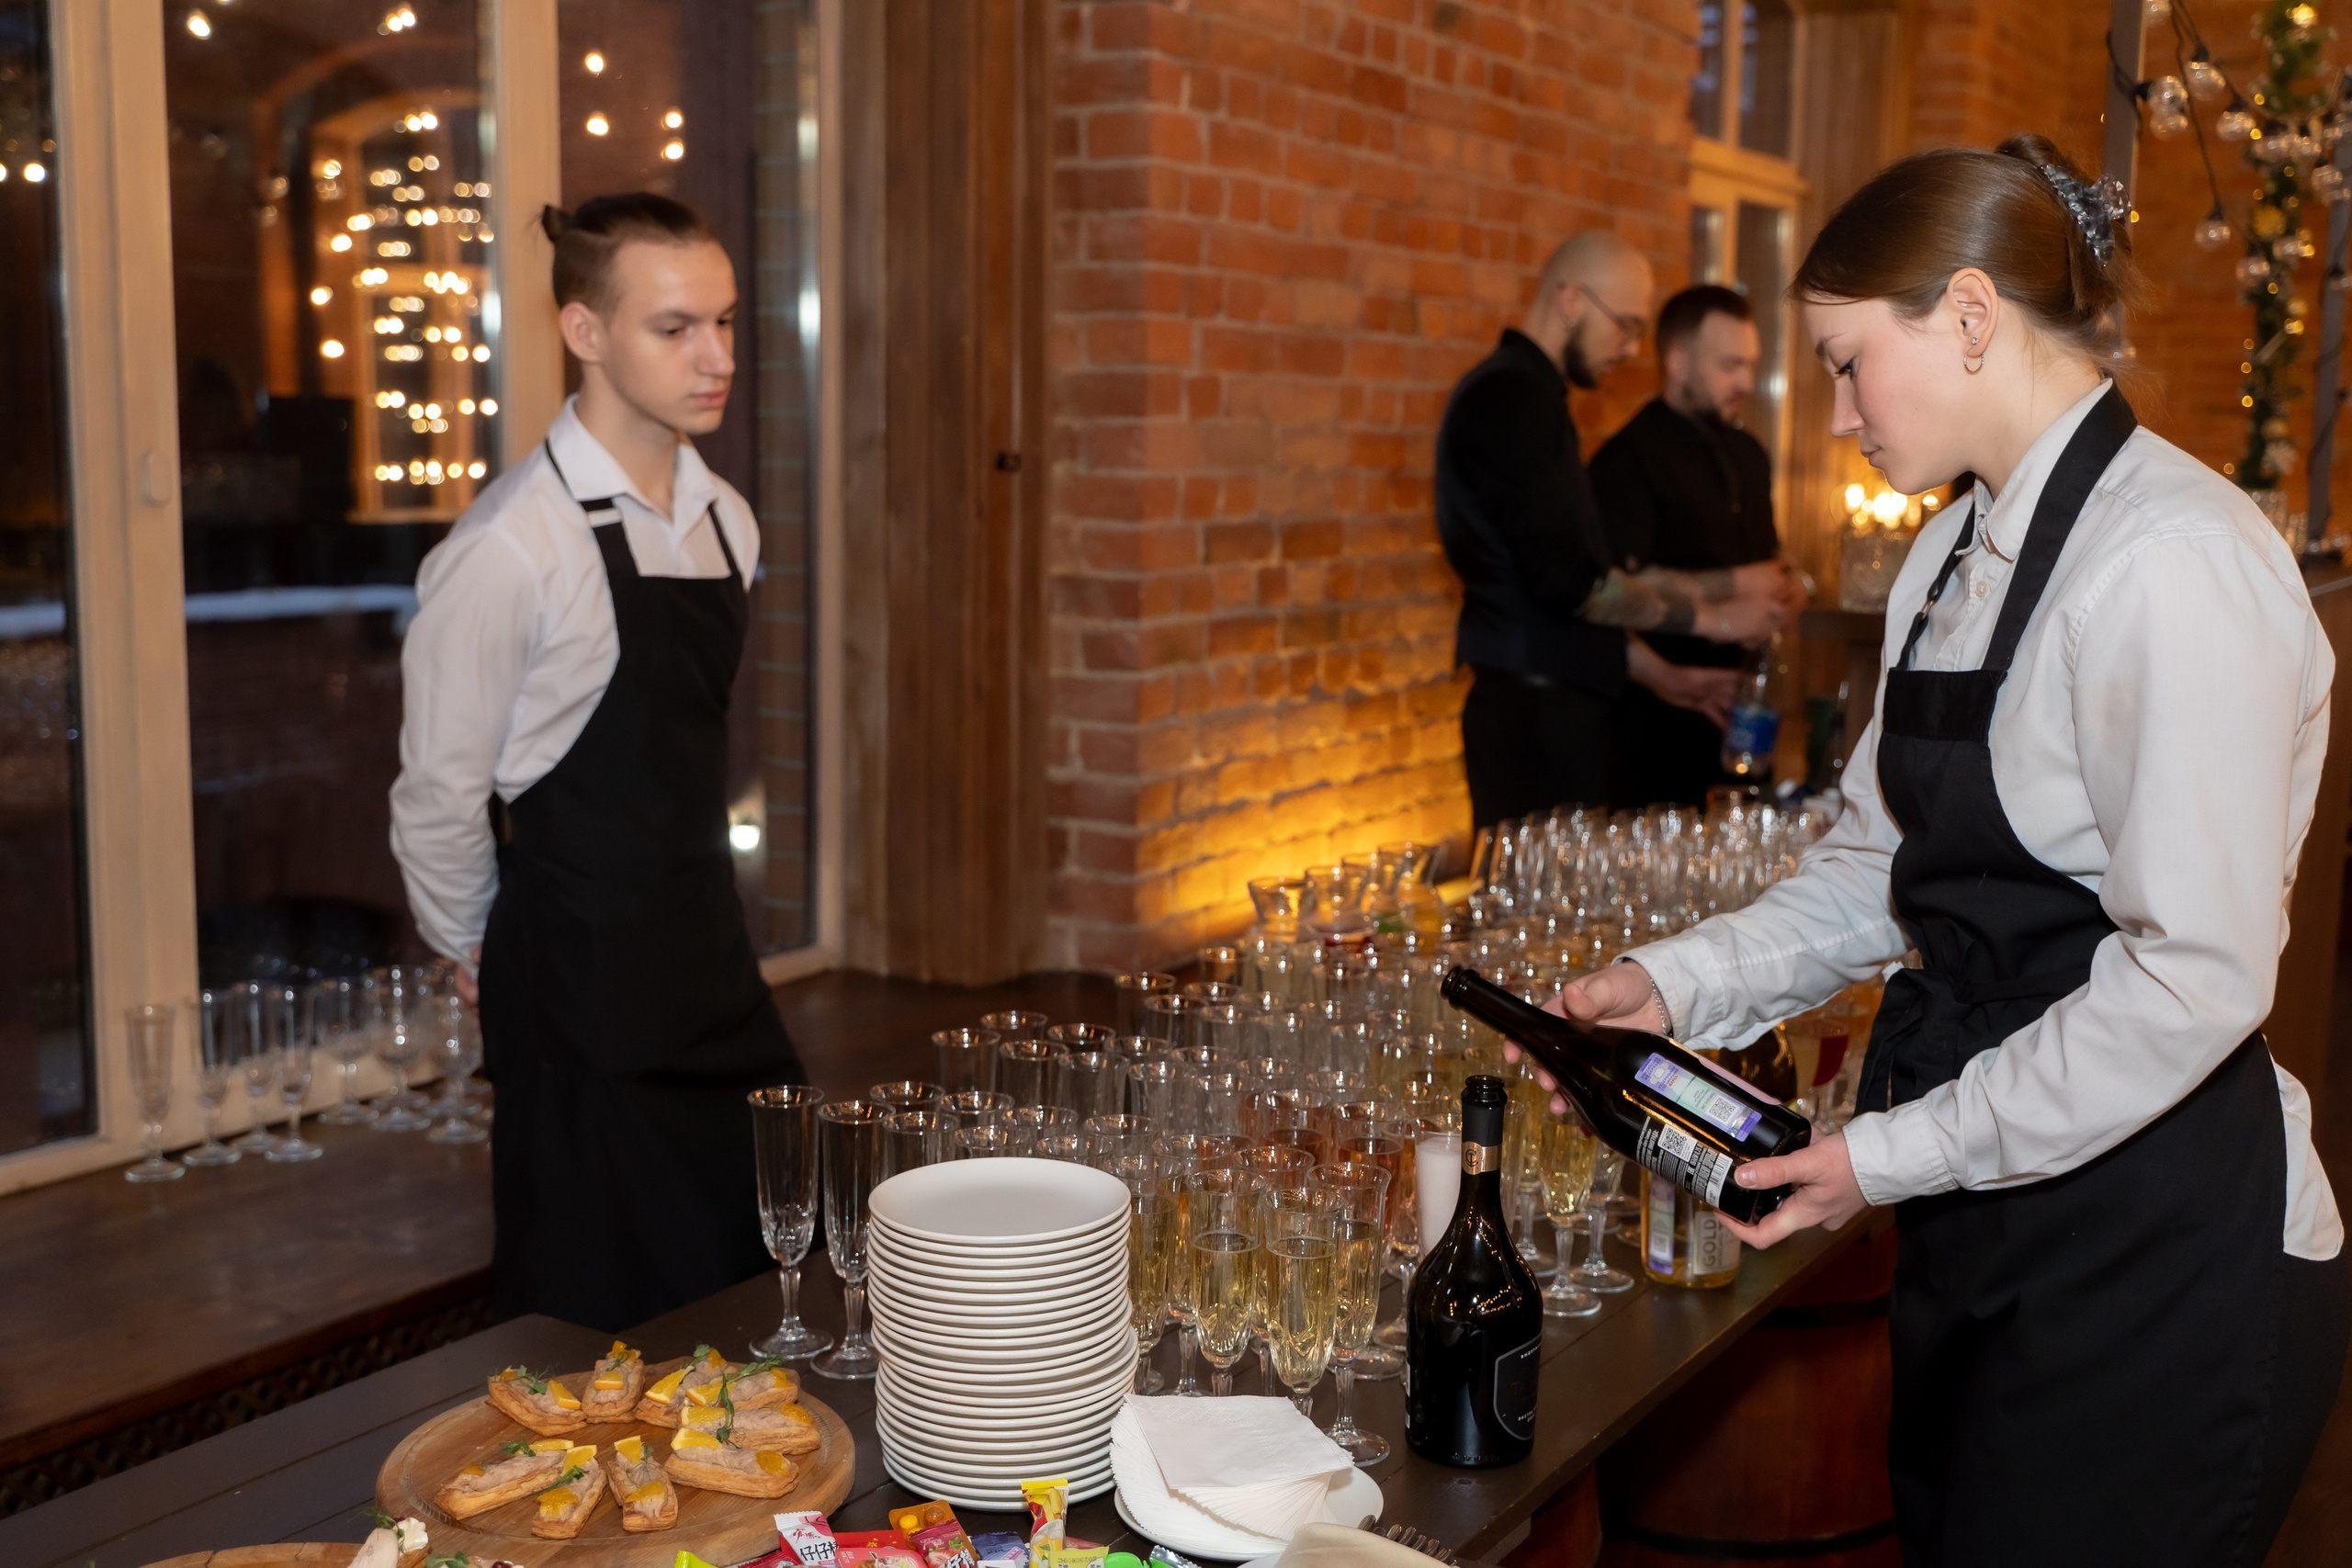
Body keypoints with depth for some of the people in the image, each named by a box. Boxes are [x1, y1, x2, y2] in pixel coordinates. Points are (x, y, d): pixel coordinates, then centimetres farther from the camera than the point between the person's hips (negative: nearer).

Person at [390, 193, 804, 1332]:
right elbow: (439, 797, -9)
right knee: (599, 1320, 4)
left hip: (711, 956, 7)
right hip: (580, 980, -7)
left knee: (754, 1279, 13)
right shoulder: (509, 546, -17)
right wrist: (480, 955, 4)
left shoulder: (725, 521, 6)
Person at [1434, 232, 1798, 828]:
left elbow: (1598, 574, 22)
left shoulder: (1520, 395, 19)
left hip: (1550, 702, 10)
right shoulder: (1512, 399, -13)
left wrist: (1729, 585, 19)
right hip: (1536, 711, -10)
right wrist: (1709, 617, -8)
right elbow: (1568, 581, -20)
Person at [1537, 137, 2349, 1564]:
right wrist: (1680, 984, 1)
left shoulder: (2171, 562, -20)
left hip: (2156, 1264, -8)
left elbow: (2194, 978, -24)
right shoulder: (1955, 556, 10)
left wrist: (1900, 1152, -18)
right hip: (1986, 1230, 8)